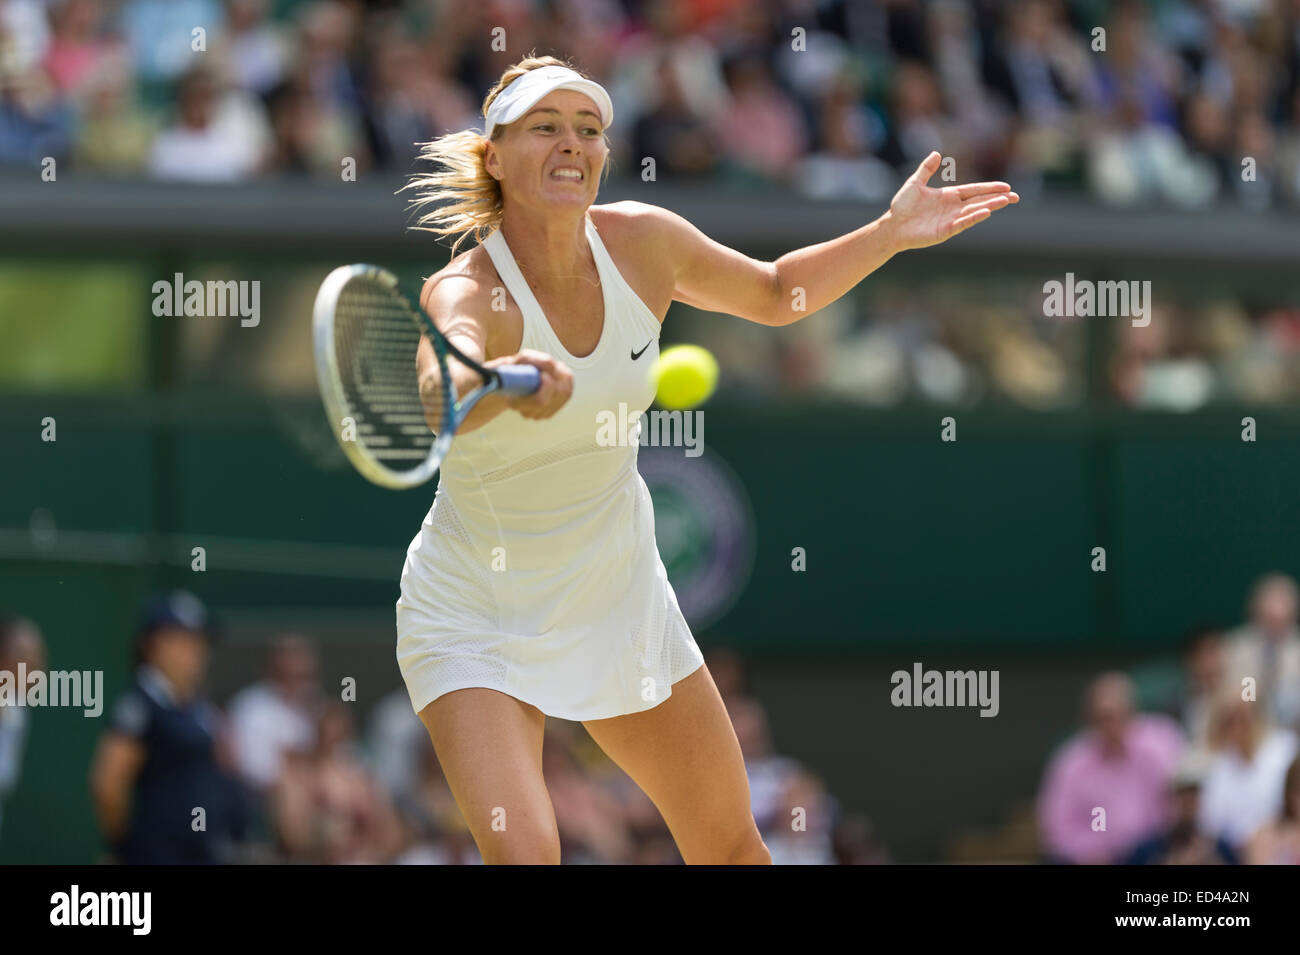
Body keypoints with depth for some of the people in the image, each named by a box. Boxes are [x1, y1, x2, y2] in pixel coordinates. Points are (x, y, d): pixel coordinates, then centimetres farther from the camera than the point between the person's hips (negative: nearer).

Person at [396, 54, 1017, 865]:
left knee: (733, 844, 15)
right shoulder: (467, 294, -29)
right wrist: (507, 385, -76)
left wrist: (891, 234, -4)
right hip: (475, 619, -6)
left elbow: (774, 293, 10)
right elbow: (441, 397, -54)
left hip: (619, 601, 6)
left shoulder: (642, 242, -12)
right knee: (525, 855, -26)